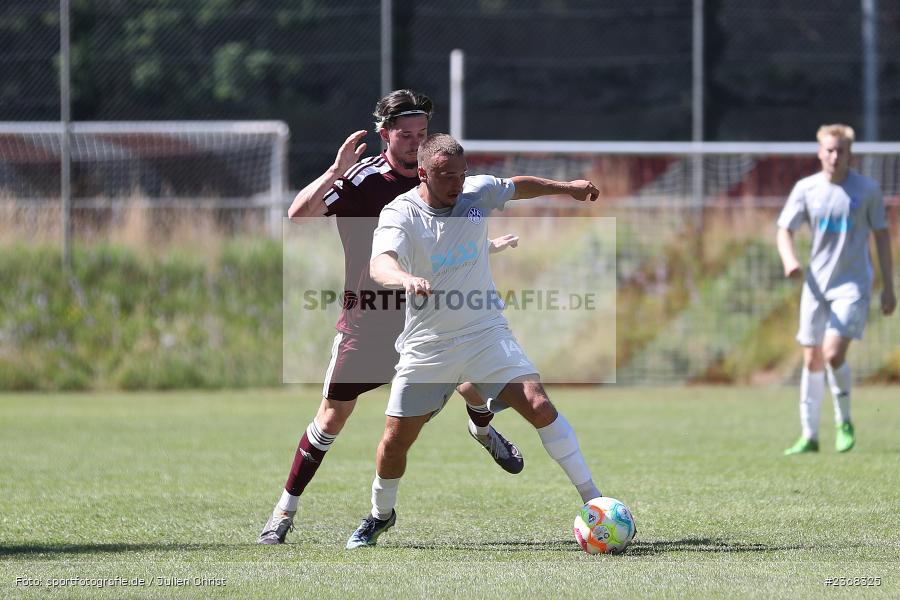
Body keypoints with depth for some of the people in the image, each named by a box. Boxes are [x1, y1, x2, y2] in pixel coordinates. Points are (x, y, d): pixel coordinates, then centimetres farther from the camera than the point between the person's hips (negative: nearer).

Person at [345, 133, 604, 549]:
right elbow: (380, 265, -35)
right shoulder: (400, 214, -15)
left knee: (538, 405, -18)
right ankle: (381, 515, 32)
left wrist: (567, 187, 24)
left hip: (485, 334, 2)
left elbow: (517, 186, 21)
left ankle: (592, 499, -12)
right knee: (395, 440, 3)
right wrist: (405, 279, -56)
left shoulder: (478, 192, -3)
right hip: (427, 347, -1)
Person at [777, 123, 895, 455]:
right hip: (816, 284, 3)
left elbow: (881, 235, 4)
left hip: (852, 284, -3)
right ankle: (809, 436, 14)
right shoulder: (806, 189, 0)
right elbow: (784, 229, 5)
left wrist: (888, 287, 2)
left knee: (834, 354, -17)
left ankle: (844, 422, 5)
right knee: (812, 360, 5)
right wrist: (789, 259, -18)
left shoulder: (867, 190, -4)